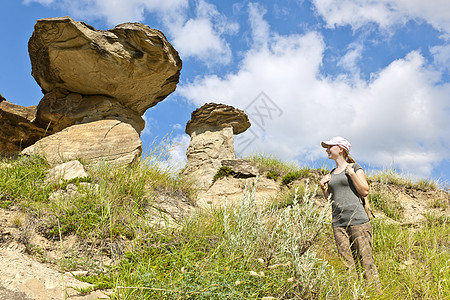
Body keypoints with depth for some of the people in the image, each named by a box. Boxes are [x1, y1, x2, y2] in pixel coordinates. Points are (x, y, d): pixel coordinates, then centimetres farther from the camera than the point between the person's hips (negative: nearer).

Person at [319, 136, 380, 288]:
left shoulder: (355, 167, 6)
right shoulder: (331, 174, 21)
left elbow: (365, 192, -2)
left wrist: (351, 173, -7)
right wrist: (323, 186, 9)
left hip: (357, 219, -5)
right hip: (338, 222, 5)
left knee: (366, 261, -7)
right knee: (347, 264, 1)